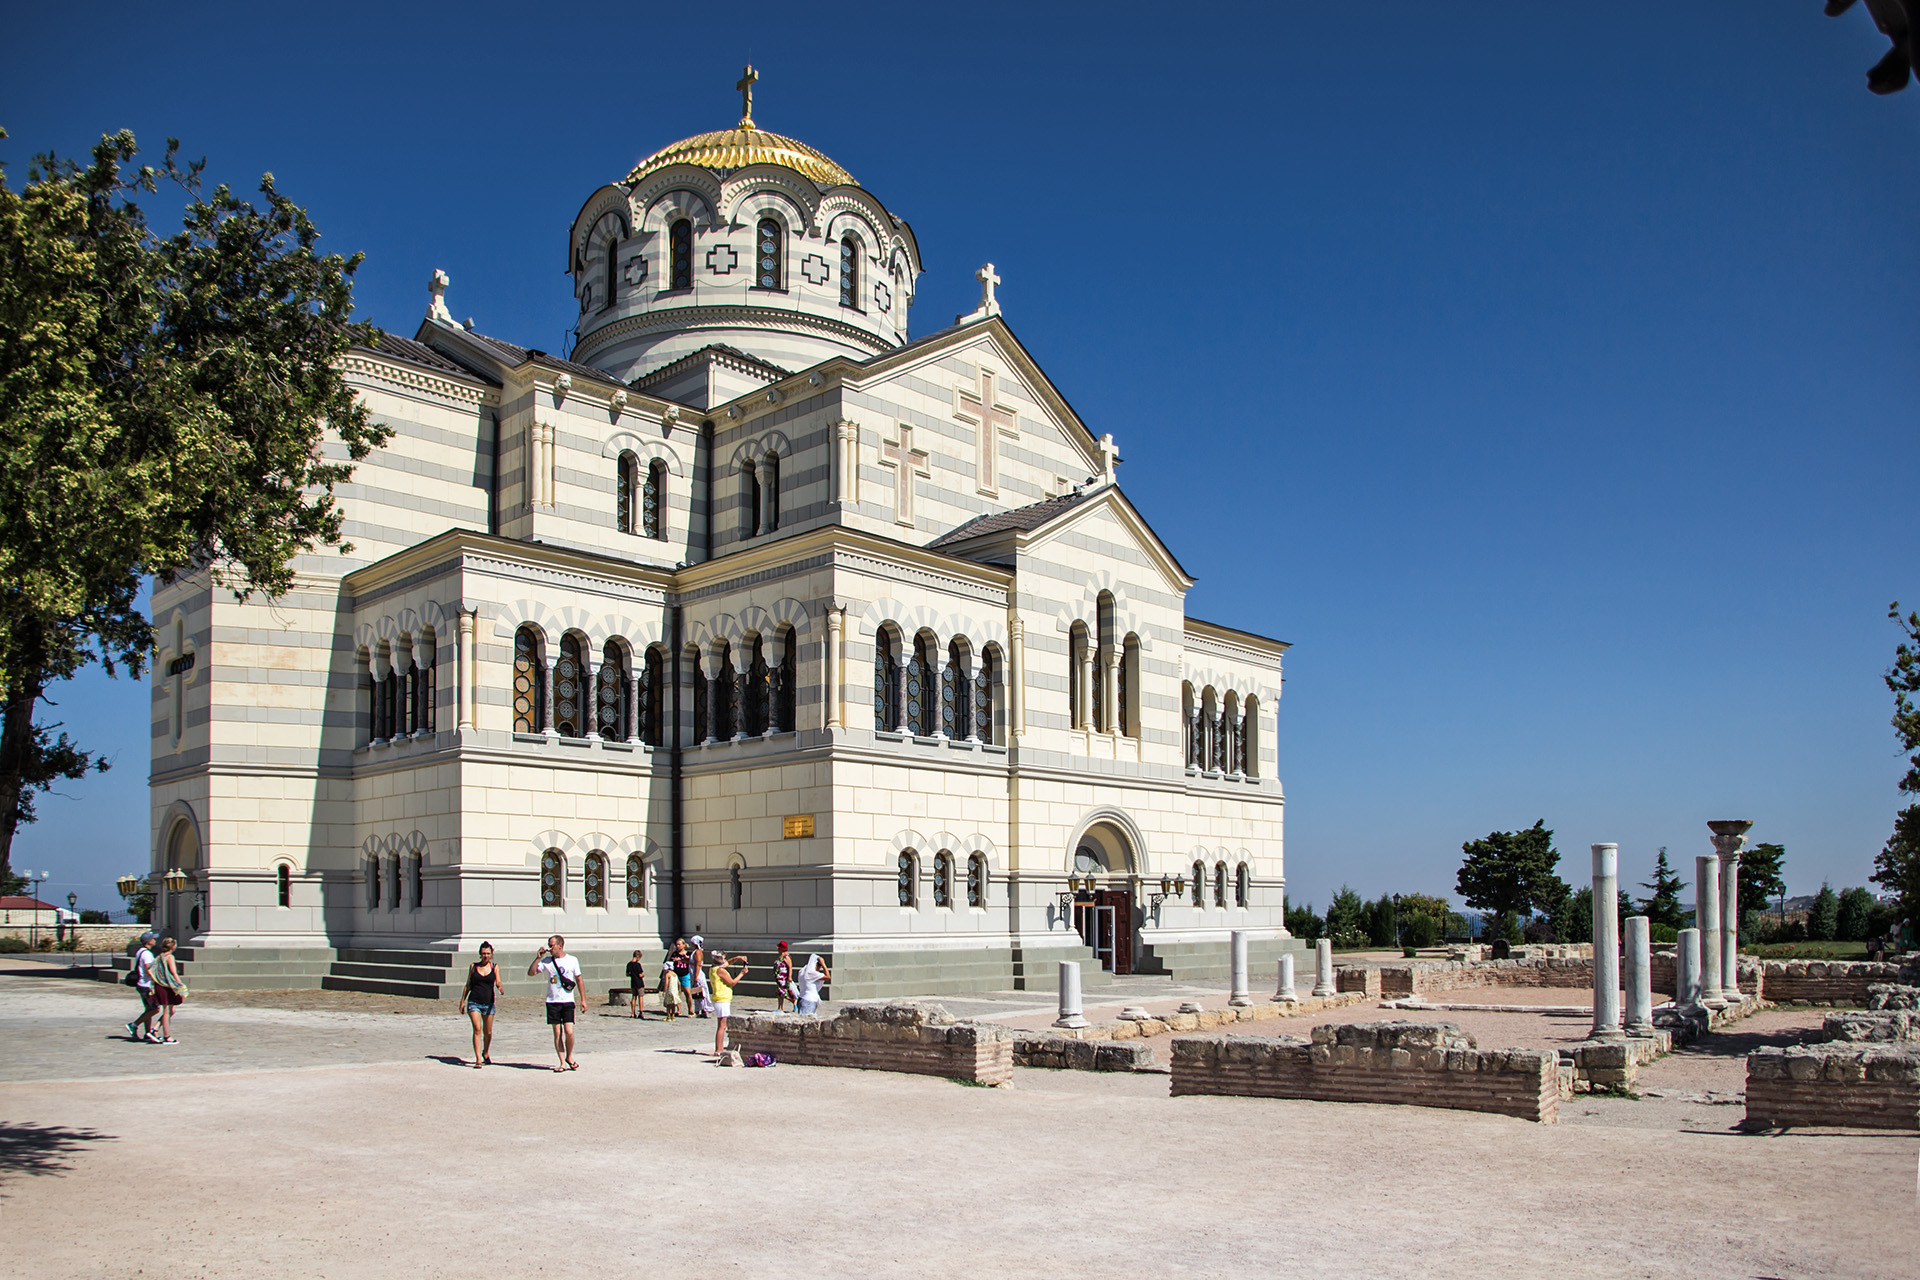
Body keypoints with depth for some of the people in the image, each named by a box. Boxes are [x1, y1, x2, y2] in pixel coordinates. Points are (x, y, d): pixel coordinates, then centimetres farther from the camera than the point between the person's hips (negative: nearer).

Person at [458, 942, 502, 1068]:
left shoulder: (495, 967, 5)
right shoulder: (473, 967, 6)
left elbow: (498, 982, -7)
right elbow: (467, 985, 13)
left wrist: (500, 988, -30)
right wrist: (462, 1002, 10)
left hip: (488, 1004, 1)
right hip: (474, 1002, -1)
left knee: (488, 1032, 8)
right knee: (477, 1029, -14)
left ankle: (485, 1053, 34)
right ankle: (478, 1059, -14)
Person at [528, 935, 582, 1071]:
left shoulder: (572, 960, 3)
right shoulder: (547, 961, 6)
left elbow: (578, 979, 11)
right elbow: (531, 973, 2)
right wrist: (538, 958, -9)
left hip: (568, 1001, -1)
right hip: (552, 1002, 2)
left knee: (569, 1032, -10)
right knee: (557, 1033, 1)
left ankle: (569, 1057, 13)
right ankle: (562, 1063, 9)